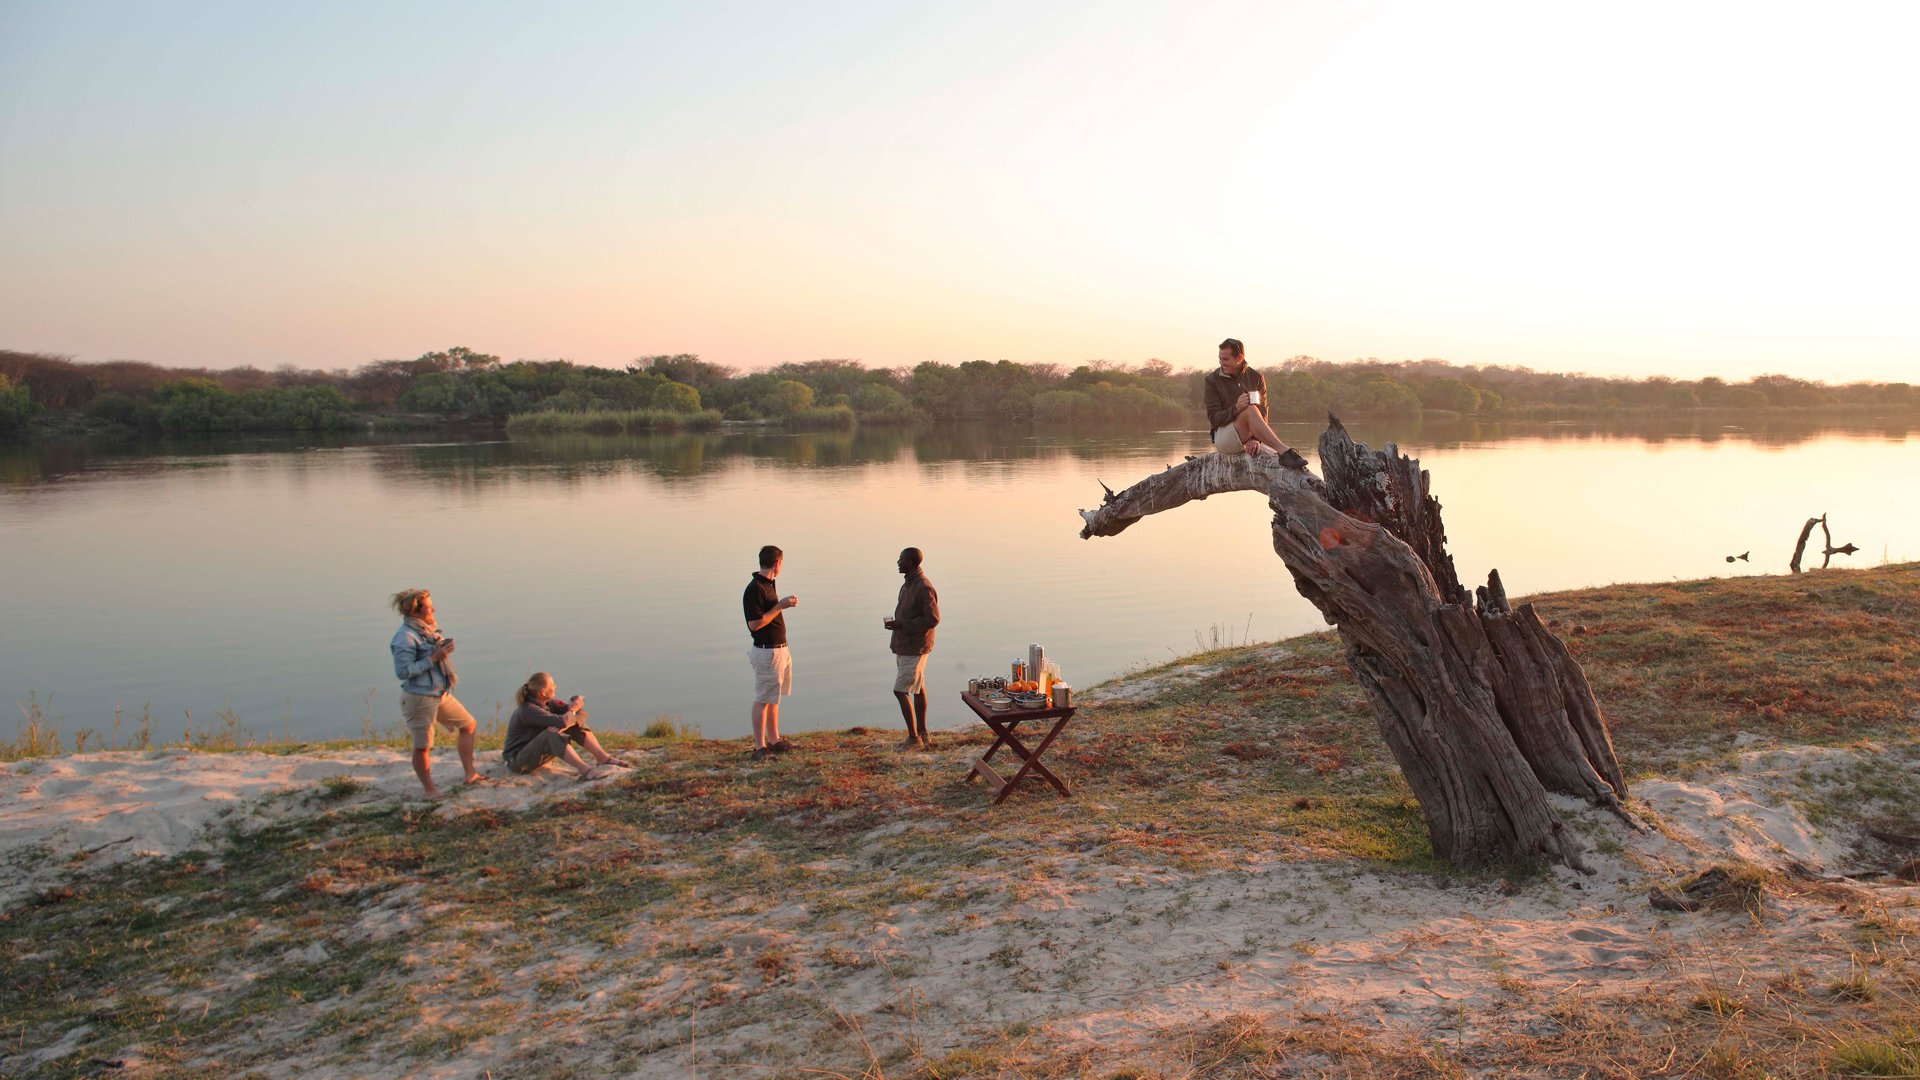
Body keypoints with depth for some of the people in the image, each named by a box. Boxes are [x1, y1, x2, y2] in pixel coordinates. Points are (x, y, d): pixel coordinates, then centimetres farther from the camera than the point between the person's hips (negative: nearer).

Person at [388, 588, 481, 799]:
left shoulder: (427, 630, 9)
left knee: (468, 724, 16)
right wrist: (433, 658, -23)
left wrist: (444, 649, 4)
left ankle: (470, 774, 25)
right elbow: (403, 671, -23)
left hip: (441, 694, 9)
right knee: (422, 746, 2)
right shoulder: (405, 637, -18)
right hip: (419, 697, -9)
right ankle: (430, 790, 15)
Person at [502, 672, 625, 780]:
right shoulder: (528, 710, -25)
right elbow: (561, 722, -34)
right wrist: (573, 709, -12)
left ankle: (603, 757, -9)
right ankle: (585, 770, -46)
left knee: (574, 723, -3)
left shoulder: (547, 703, 1)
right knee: (551, 734, -36)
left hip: (537, 752, 9)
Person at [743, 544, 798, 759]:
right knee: (763, 699, -5)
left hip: (779, 650, 10)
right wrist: (779, 606, -20)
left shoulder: (768, 585, 13)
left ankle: (774, 740, 26)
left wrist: (784, 604, 20)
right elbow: (755, 624, -23)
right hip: (767, 652, -10)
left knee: (773, 698, 17)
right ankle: (760, 747, 0)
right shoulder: (755, 589, -19)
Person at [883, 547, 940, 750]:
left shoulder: (924, 588, -20)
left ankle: (914, 737, 0)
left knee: (901, 690, -8)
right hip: (905, 646, 10)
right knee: (917, 689, 13)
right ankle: (922, 734, 20)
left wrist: (901, 625, -24)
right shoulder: (909, 583, 12)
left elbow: (933, 618, -24)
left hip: (914, 648, -10)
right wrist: (895, 624, 7)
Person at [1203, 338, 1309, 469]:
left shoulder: (1256, 377, 7)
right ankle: (1284, 451, -43)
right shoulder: (1213, 380, 0)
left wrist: (1256, 439, -18)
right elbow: (1213, 418, -8)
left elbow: (1262, 413, 1)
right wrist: (1236, 409, -27)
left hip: (1250, 439, 4)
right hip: (1223, 437, -4)